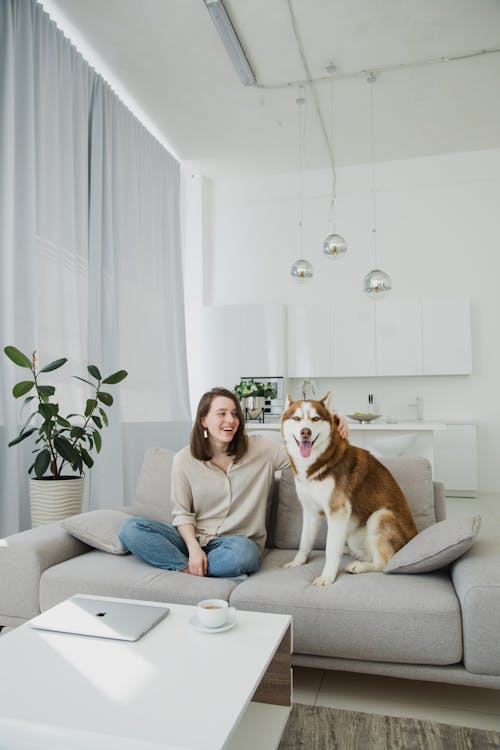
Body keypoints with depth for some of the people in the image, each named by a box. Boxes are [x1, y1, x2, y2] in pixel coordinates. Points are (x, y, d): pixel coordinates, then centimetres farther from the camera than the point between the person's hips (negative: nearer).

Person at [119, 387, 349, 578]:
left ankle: (188, 570, -13)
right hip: (192, 537, 1)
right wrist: (193, 547, -17)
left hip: (238, 541, -1)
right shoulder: (184, 459, -2)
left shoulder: (261, 449, -2)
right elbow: (181, 512, 0)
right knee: (130, 528, -20)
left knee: (242, 552, -38)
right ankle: (189, 567, -23)